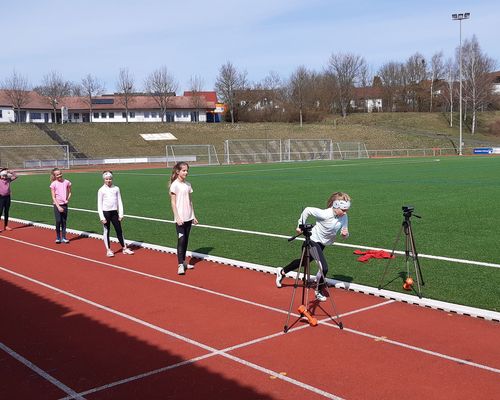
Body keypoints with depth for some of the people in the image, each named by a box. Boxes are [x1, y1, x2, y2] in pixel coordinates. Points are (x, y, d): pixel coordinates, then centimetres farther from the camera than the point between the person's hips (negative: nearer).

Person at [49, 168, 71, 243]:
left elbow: (69, 192, 14)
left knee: (64, 221, 6)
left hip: (64, 204, 2)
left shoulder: (66, 182, 1)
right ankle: (58, 237, 9)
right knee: (58, 221, -6)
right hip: (57, 205, -2)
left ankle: (63, 237, 13)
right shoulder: (53, 184, -6)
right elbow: (53, 197, -7)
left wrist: (68, 199, -4)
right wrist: (58, 206, -14)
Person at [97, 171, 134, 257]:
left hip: (114, 212, 3)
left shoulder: (116, 188, 5)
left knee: (119, 230, 7)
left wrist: (121, 214, 1)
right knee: (106, 231, 4)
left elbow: (119, 201, 7)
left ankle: (124, 248, 16)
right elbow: (99, 204, -4)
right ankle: (108, 250, 12)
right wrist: (102, 217, -11)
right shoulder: (101, 190, -3)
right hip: (105, 212, -3)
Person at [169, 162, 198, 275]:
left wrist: (193, 216, 13)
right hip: (180, 219, -6)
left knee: (186, 240, 12)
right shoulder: (175, 185, -8)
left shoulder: (188, 185, 10)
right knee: (181, 240, -8)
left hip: (188, 218, 6)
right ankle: (180, 265, -7)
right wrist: (177, 217, -18)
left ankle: (183, 262, 21)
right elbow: (173, 203, -11)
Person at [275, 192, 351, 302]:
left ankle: (282, 272, 43)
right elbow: (307, 210, -20)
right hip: (314, 240, -7)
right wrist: (301, 226, -12)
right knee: (324, 267, -19)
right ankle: (318, 291, 5)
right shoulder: (325, 214, -32)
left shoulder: (344, 217, -14)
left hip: (323, 243, 7)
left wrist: (345, 233, -29)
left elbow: (345, 231, -4)